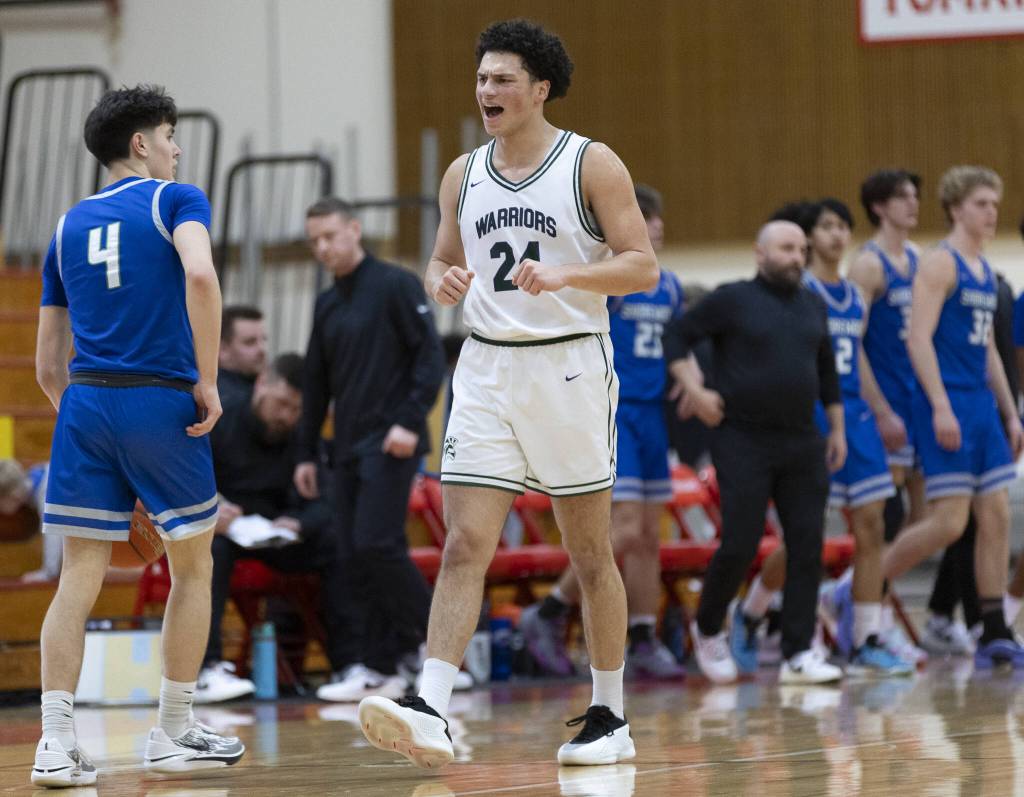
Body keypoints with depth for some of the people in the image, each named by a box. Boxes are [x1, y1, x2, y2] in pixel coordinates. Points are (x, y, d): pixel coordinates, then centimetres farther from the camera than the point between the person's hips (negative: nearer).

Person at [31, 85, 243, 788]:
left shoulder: (69, 226, 18)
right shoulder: (175, 200, 3)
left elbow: (48, 366, 17)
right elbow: (200, 275, -20)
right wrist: (208, 382, -13)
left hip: (84, 402, 4)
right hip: (161, 400, -4)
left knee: (80, 575, 3)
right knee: (193, 566, 11)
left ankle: (57, 744, -6)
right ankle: (174, 734, 16)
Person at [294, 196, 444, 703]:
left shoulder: (395, 286, -4)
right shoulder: (327, 305, 17)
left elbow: (431, 355, -10)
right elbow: (316, 384, 21)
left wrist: (411, 420, -19)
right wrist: (307, 453, 19)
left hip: (390, 445, -7)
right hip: (348, 449, 7)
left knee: (377, 545, -16)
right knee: (351, 559, 1)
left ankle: (437, 633, 2)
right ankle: (376, 668, 2)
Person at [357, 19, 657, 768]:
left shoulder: (593, 165, -5)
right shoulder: (464, 174, 9)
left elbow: (644, 267, -8)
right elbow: (443, 259, 19)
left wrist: (562, 274, -23)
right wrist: (442, 280, -5)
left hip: (569, 368, -3)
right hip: (488, 370, 3)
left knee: (590, 553, 6)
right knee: (465, 546, -9)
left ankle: (610, 716, 17)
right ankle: (432, 713, -19)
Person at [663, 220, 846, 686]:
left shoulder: (812, 306, 14)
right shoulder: (733, 300, -2)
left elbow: (827, 371, 23)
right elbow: (676, 337, -1)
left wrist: (837, 428, 19)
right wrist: (695, 390, -12)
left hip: (802, 446, 5)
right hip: (744, 442, -5)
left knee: (807, 547, -3)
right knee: (739, 546, -7)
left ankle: (798, 655, -1)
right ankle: (708, 630, 18)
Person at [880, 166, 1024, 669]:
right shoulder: (940, 264, -9)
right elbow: (918, 338, -17)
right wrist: (941, 408, -23)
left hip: (982, 406, 8)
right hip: (947, 406, -8)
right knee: (949, 522, -12)